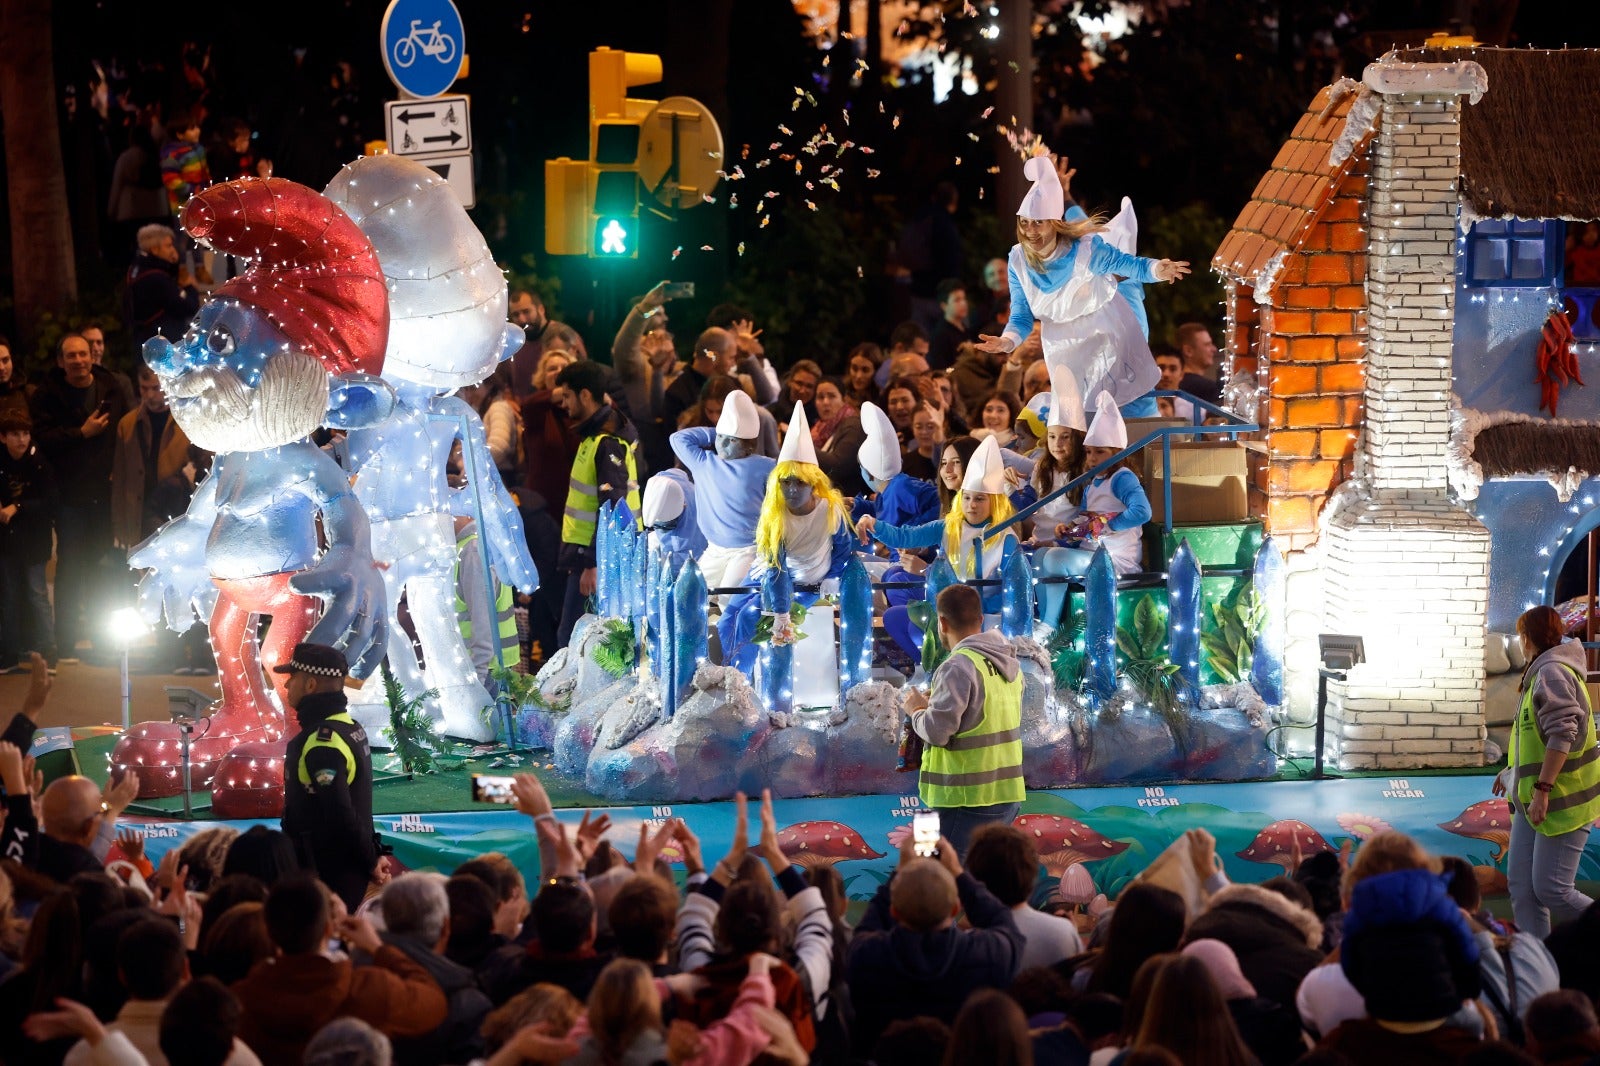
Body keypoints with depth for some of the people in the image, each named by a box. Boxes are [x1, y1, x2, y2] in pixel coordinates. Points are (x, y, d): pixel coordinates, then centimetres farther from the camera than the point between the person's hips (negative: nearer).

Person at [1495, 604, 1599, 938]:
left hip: (1562, 801, -10)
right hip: (1532, 800, 10)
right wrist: (1514, 771, 34)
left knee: (1551, 890, -12)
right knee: (1521, 886, 4)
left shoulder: (1553, 673, -16)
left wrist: (1542, 789, -27)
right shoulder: (1539, 673, 16)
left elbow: (1562, 736, -25)